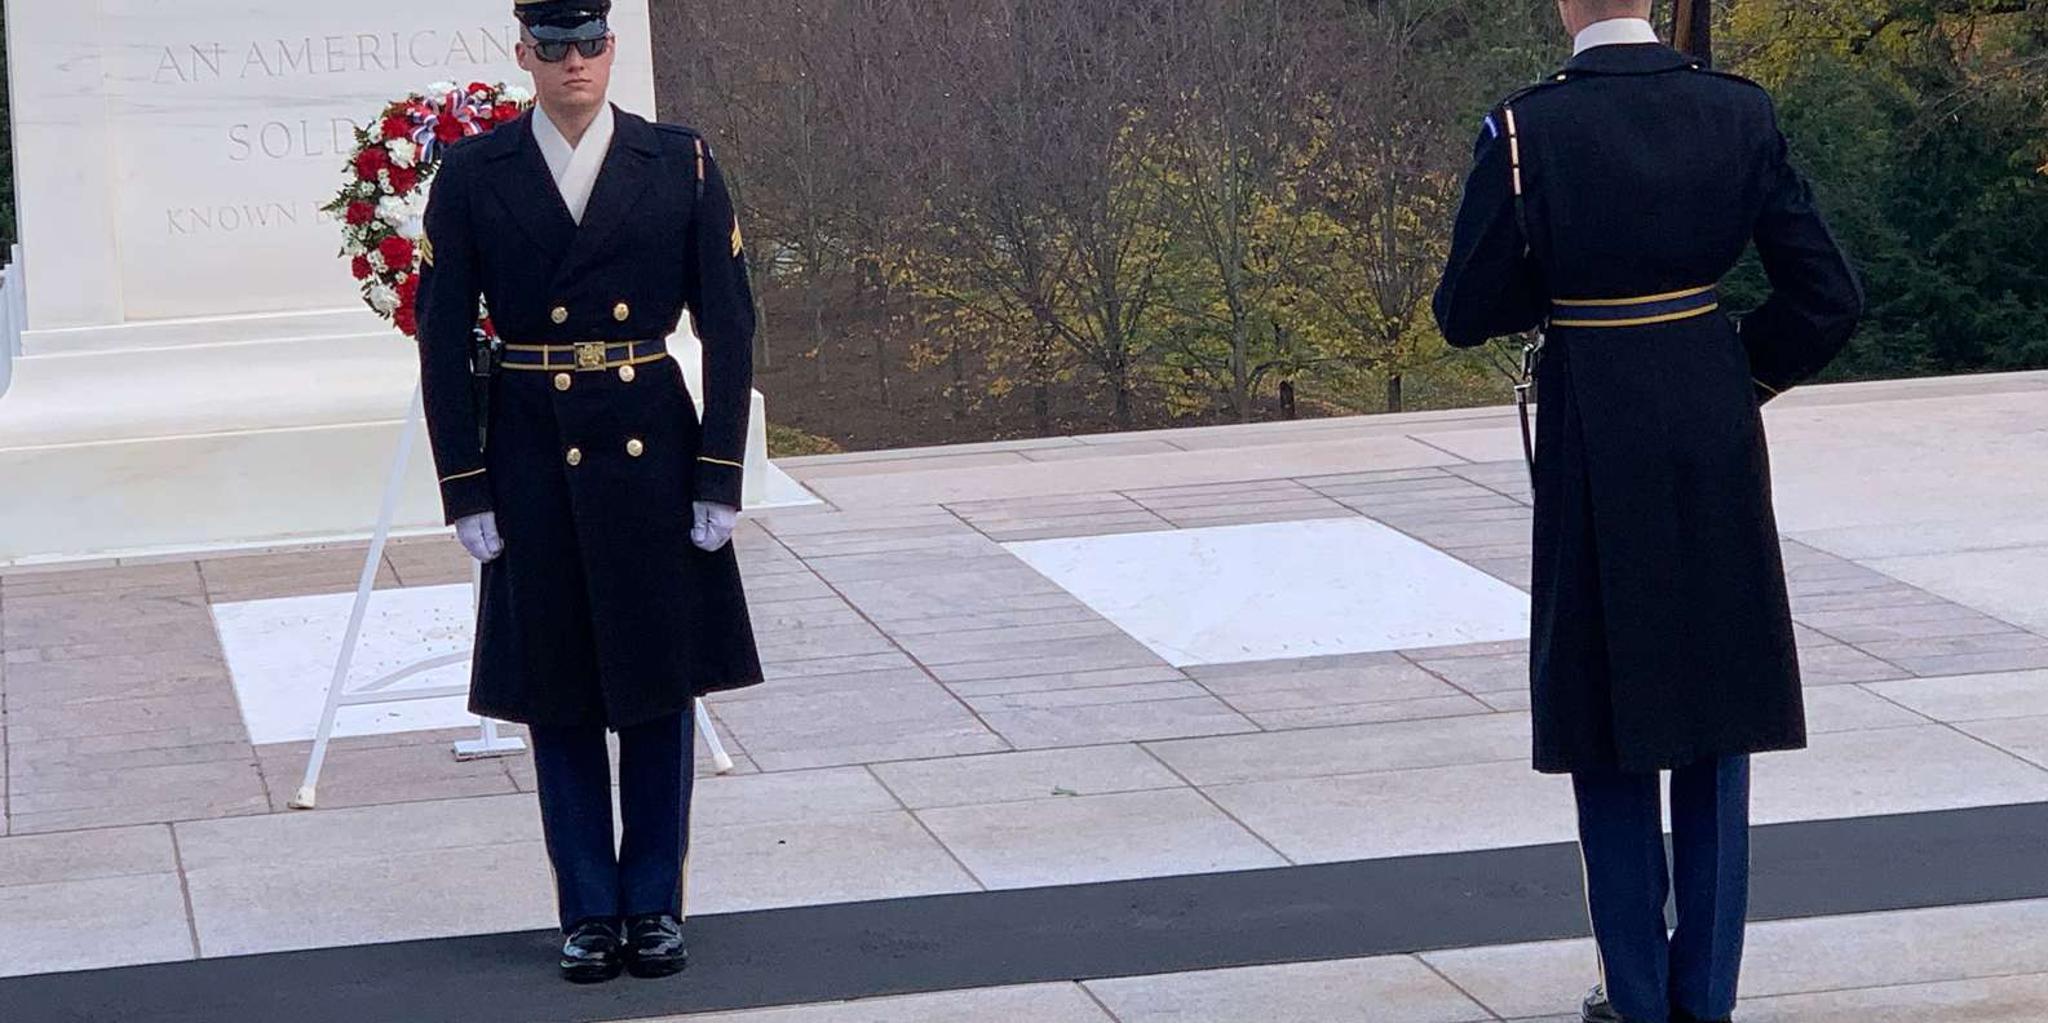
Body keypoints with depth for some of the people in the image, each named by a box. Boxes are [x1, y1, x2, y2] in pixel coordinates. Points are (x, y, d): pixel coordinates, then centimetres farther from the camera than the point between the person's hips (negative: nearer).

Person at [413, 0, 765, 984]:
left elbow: (729, 328, 0)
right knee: (557, 691, 6)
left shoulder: (682, 163, -1)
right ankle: (589, 912, 16)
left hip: (652, 450, 0)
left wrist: (720, 478, -5)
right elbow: (442, 342, 0)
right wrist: (465, 491, -4)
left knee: (661, 682, 6)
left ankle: (655, 906, 18)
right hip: (534, 456, 0)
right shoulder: (472, 174, -1)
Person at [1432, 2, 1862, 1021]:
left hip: (1592, 438, -3)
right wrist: (1744, 375, 12)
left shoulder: (1525, 131, -13)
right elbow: (1829, 296, -3)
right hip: (1716, 437, 3)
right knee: (1714, 717, 13)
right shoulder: (1738, 113, -5)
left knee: (1607, 718, 10)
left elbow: (1465, 313, -7)